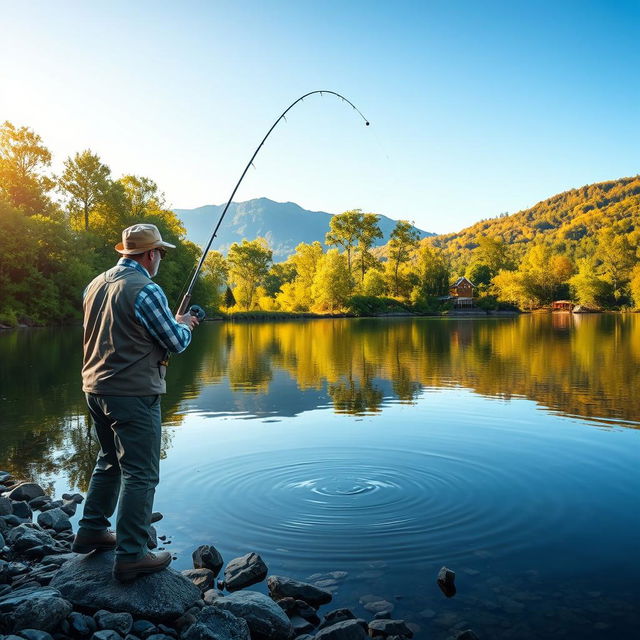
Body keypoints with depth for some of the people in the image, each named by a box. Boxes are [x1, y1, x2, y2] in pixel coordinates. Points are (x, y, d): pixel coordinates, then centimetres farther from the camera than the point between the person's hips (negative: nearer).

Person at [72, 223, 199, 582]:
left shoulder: (97, 284, 10)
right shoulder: (146, 290, -16)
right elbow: (177, 343, -11)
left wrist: (171, 323, 20)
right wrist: (184, 325, 10)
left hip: (96, 388, 9)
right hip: (133, 393, -9)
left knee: (110, 461, 23)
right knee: (140, 474, -1)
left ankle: (92, 531, 33)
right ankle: (131, 555, 5)